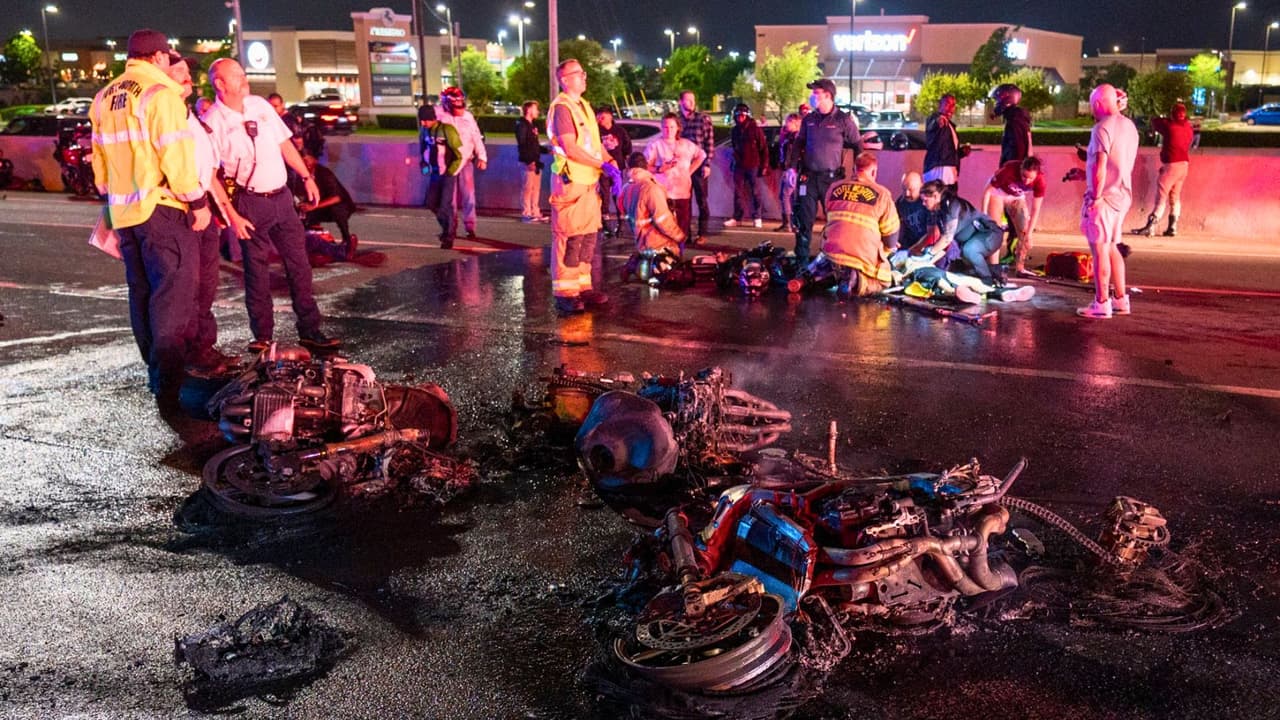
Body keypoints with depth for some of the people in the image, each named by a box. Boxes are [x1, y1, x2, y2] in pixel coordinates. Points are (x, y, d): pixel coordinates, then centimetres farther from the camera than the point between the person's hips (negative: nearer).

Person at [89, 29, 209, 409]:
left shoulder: (104, 98, 14)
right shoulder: (161, 93, -10)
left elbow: (99, 157, 19)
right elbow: (175, 155, -16)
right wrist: (197, 202, -10)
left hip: (123, 211, 8)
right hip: (161, 208, -8)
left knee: (142, 293, 15)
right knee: (173, 295, -7)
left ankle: (157, 376, 24)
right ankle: (169, 388, -11)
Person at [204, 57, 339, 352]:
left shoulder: (260, 105, 6)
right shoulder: (214, 121, -10)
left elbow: (284, 143, 15)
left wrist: (306, 176, 12)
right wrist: (232, 215, -15)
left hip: (281, 196, 5)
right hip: (250, 203, -5)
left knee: (299, 263, 5)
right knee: (256, 270, 3)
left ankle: (309, 330, 12)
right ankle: (262, 336, 15)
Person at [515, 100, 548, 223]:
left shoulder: (533, 125, 19)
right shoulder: (522, 125, -10)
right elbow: (522, 145, -18)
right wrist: (529, 161, -23)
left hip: (535, 161, 9)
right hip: (528, 162, -9)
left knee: (536, 188, 10)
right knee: (528, 187, -7)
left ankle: (535, 213, 16)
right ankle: (526, 214, -4)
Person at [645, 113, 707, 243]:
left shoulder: (686, 144, 12)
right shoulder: (655, 145, -1)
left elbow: (701, 156, 27)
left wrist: (690, 171, 15)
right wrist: (661, 168, -21)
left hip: (683, 192, 4)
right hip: (664, 192, -4)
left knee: (684, 226, 3)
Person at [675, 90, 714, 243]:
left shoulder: (703, 118, 0)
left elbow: (710, 143, -3)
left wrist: (707, 164, -9)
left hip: (699, 165, -2)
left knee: (701, 200, 2)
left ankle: (702, 234, 9)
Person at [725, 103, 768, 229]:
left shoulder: (755, 129, -6)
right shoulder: (735, 131, 10)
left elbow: (763, 148, -5)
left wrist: (764, 166, -9)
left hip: (753, 165, -5)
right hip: (739, 166, 5)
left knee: (754, 192, 0)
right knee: (738, 192, 2)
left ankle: (756, 218, 7)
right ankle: (737, 217, 6)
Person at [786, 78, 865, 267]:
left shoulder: (843, 120, -2)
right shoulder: (808, 120, 10)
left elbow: (858, 145, 3)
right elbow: (798, 144, 17)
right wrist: (792, 167, 7)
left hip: (832, 177, -3)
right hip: (809, 176, 3)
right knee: (804, 219, 2)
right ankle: (801, 260, 9)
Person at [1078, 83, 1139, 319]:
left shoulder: (1103, 128, -15)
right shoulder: (1129, 126, 13)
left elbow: (1100, 166, -20)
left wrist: (1096, 197, -17)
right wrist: (1086, 173, 23)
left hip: (1104, 197, -9)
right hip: (1123, 195, 9)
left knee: (1100, 249, -3)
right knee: (1111, 247, 17)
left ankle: (1101, 303, -1)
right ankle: (1120, 299, 22)